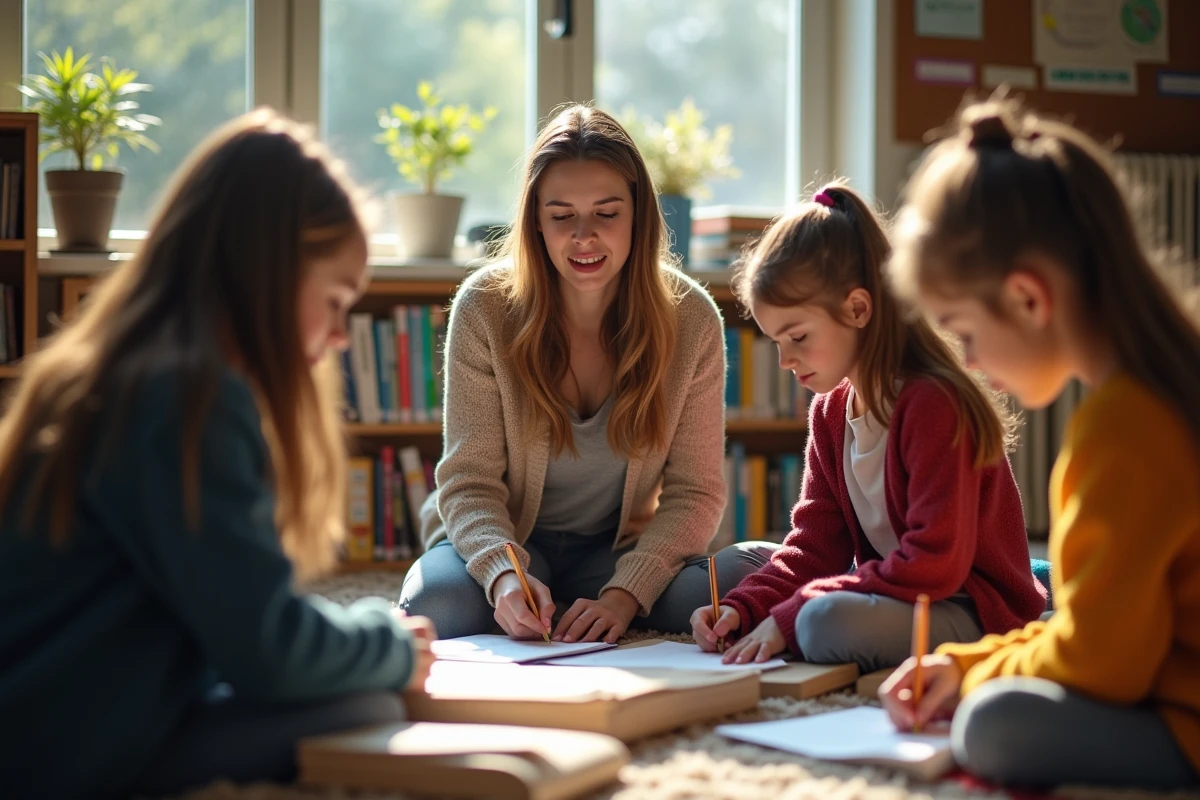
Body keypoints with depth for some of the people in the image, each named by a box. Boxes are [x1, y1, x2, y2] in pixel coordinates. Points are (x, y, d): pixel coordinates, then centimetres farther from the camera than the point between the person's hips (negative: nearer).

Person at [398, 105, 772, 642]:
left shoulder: (690, 318, -11)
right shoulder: (486, 306, -14)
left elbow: (694, 492, -10)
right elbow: (469, 482, -14)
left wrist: (625, 593, -28)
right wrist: (504, 574, -35)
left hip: (621, 551, 2)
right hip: (504, 542, -1)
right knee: (437, 604, -35)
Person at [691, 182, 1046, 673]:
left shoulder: (933, 404, -20)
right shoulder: (830, 411, 8)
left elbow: (936, 561, -25)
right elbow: (816, 545, 7)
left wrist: (790, 614, -26)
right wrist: (742, 609, -12)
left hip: (973, 610, -9)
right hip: (892, 591, 9)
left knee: (827, 623, -35)